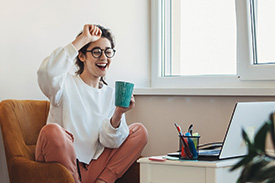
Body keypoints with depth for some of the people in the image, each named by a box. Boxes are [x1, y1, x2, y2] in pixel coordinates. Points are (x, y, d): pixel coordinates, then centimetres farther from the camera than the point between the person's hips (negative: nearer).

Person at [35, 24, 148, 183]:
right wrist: (82, 39, -18)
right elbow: (47, 74, -27)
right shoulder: (67, 84, 0)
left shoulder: (112, 94, 12)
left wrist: (118, 115, -20)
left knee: (140, 131, 0)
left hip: (92, 170, 4)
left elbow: (111, 142, 2)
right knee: (52, 130, -33)